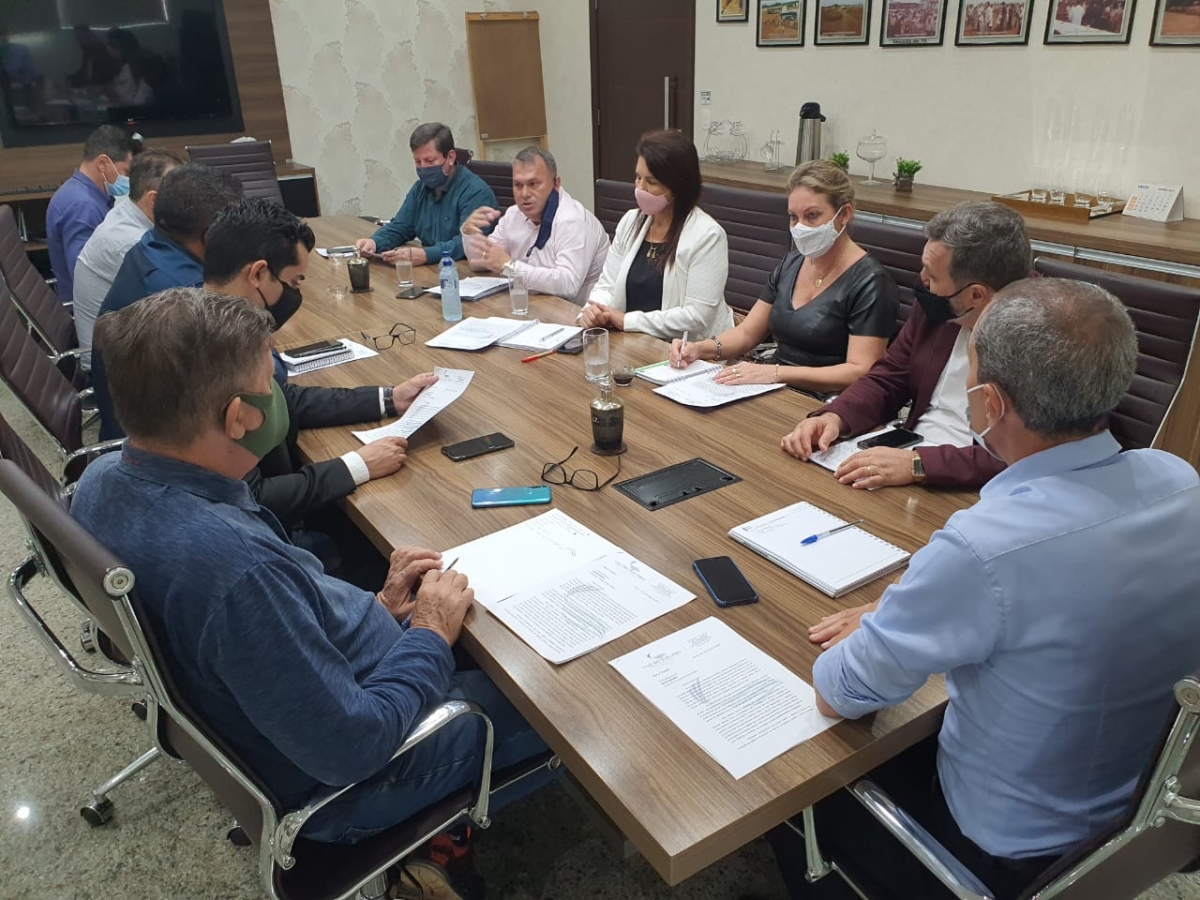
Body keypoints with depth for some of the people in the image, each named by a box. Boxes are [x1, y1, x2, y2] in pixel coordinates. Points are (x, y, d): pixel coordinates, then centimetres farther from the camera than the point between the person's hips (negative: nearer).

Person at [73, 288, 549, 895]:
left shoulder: (104, 480, -11)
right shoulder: (233, 567, -41)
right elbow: (348, 749, -30)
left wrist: (374, 607, -2)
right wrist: (430, 639, -16)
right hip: (337, 783, -8)